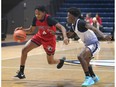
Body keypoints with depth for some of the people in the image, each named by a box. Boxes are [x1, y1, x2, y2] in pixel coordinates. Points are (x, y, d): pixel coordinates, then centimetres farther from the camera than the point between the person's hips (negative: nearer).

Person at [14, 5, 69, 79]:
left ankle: (61, 60, 44)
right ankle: (21, 72, -4)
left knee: (50, 62, 5)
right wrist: (22, 29, -21)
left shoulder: (49, 19, -32)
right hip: (39, 36, 4)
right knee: (24, 50, -14)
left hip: (50, 40, -4)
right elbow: (31, 30, -1)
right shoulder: (35, 19, -16)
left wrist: (65, 37, -58)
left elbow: (61, 27, -40)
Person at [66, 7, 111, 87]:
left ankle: (88, 78, -22)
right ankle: (94, 77, 48)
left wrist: (103, 36, -50)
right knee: (85, 62, 26)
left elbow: (93, 28, -35)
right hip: (88, 44, 11)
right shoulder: (73, 25, 6)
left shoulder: (80, 22, -21)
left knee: (80, 57, -27)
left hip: (94, 44, -11)